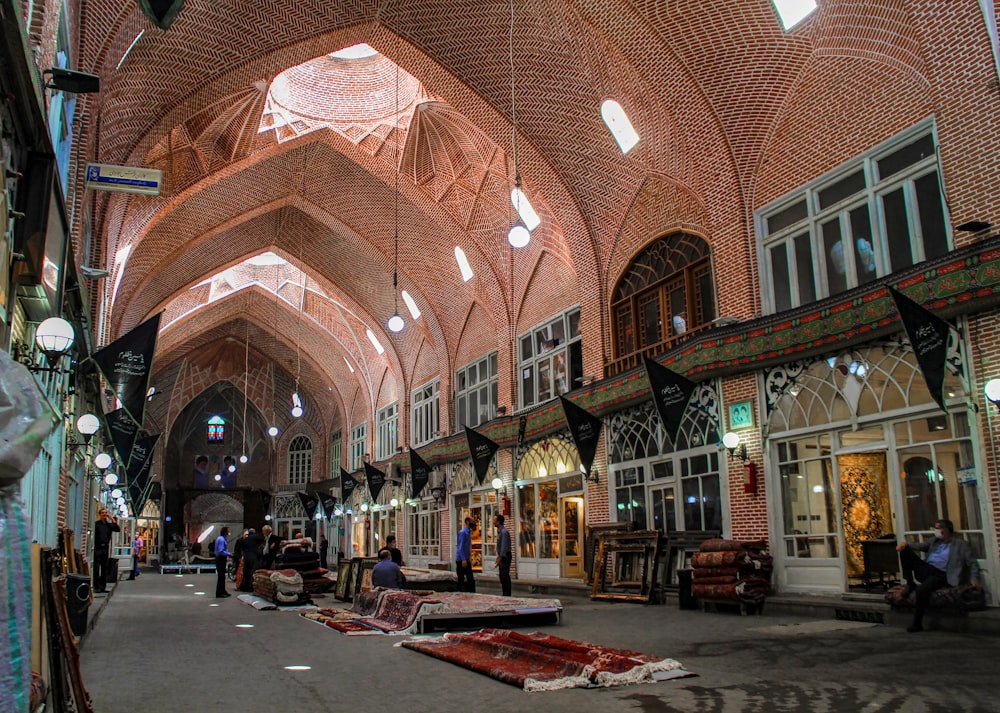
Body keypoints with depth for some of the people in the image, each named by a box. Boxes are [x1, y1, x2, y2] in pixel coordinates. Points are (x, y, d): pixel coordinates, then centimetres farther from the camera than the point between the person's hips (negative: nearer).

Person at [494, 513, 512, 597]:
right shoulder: (499, 531, 12)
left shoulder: (504, 532, -19)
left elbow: (504, 546, -22)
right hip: (502, 556, 10)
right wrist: (498, 556, 17)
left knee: (505, 576, -7)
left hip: (505, 557, -10)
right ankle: (504, 594, 17)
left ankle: (507, 595, -3)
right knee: (502, 576, 12)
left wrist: (499, 559, -21)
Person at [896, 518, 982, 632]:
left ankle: (917, 624, -21)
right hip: (926, 570, 6)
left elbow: (972, 563, 5)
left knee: (922, 589, -35)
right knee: (905, 551, -11)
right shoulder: (934, 541, 23)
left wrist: (974, 578, -13)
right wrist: (906, 544, -10)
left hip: (941, 575, -6)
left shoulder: (961, 545, 9)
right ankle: (910, 584, -7)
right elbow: (920, 546, 11)